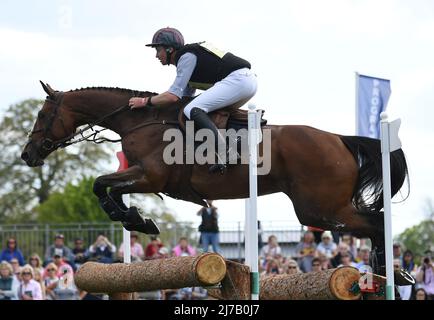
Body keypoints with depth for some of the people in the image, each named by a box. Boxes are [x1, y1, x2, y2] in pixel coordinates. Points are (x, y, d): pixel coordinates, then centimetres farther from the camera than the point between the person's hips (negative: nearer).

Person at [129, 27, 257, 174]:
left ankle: (224, 153, -27)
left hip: (238, 80, -11)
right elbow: (186, 96, 27)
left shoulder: (187, 57, -7)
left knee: (192, 110, -17)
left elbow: (173, 96, -13)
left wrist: (145, 101, -3)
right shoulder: (191, 54, 23)